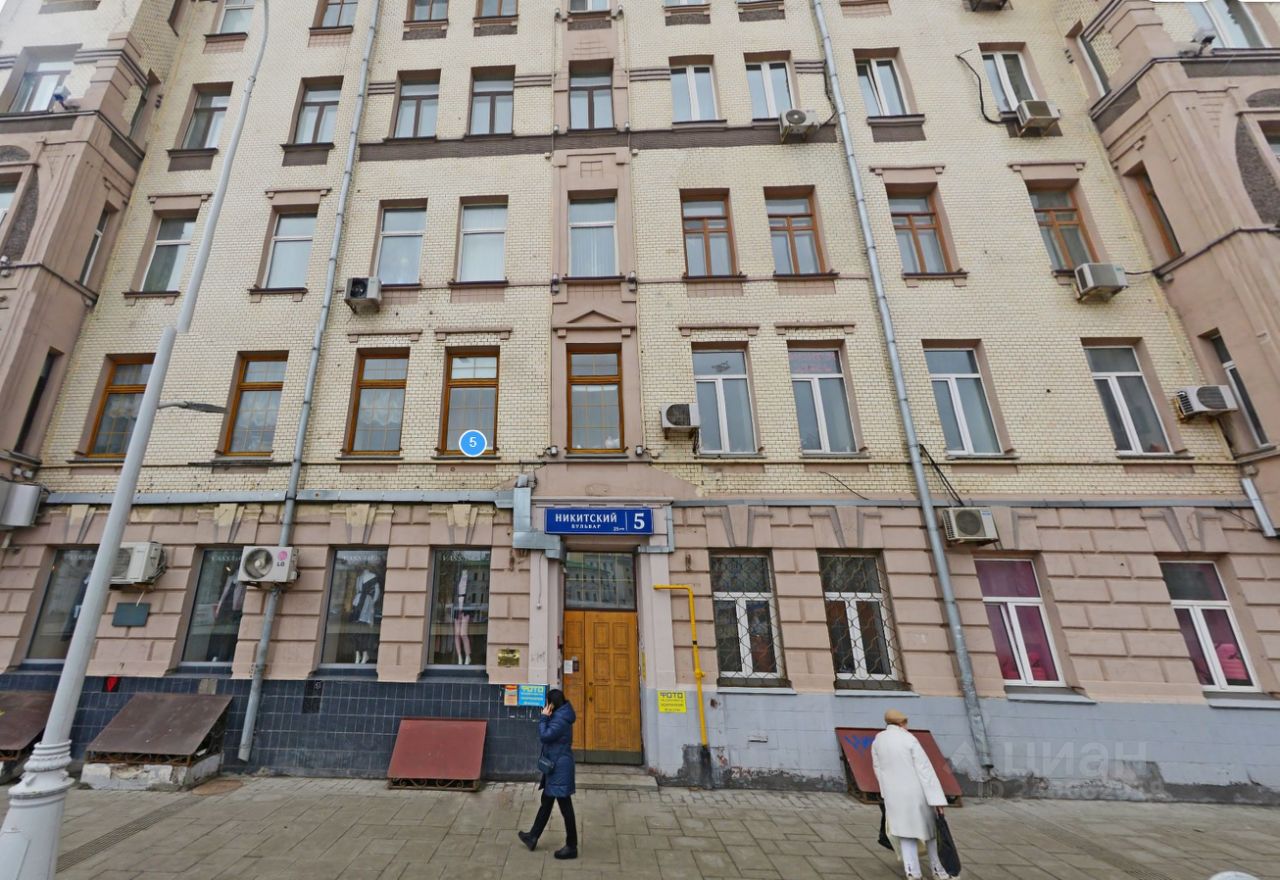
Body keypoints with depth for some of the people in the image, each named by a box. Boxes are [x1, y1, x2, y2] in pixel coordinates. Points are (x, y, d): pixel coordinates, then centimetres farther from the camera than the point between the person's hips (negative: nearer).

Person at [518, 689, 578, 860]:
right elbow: (549, 736, 14)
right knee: (546, 801, 22)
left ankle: (572, 847, 13)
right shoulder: (559, 717, 8)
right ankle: (533, 836, 37)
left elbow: (544, 736, -24)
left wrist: (544, 717, -17)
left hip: (560, 768, -10)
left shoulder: (561, 720, -24)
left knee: (565, 806, 2)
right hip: (555, 767, 10)